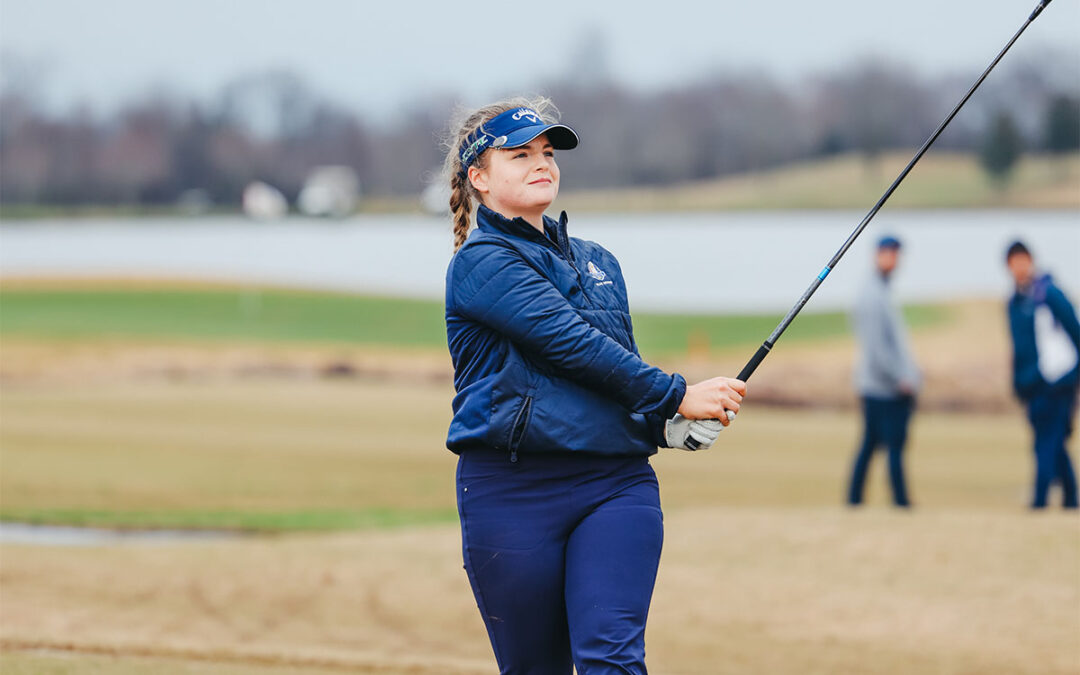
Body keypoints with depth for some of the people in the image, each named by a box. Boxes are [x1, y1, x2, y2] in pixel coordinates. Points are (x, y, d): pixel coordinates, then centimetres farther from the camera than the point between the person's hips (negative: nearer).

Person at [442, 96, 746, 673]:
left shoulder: (597, 262, 20)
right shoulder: (481, 262, -3)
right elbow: (571, 344, -13)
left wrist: (667, 424, 4)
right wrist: (675, 395, -14)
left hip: (617, 483, 5)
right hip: (512, 490, -5)